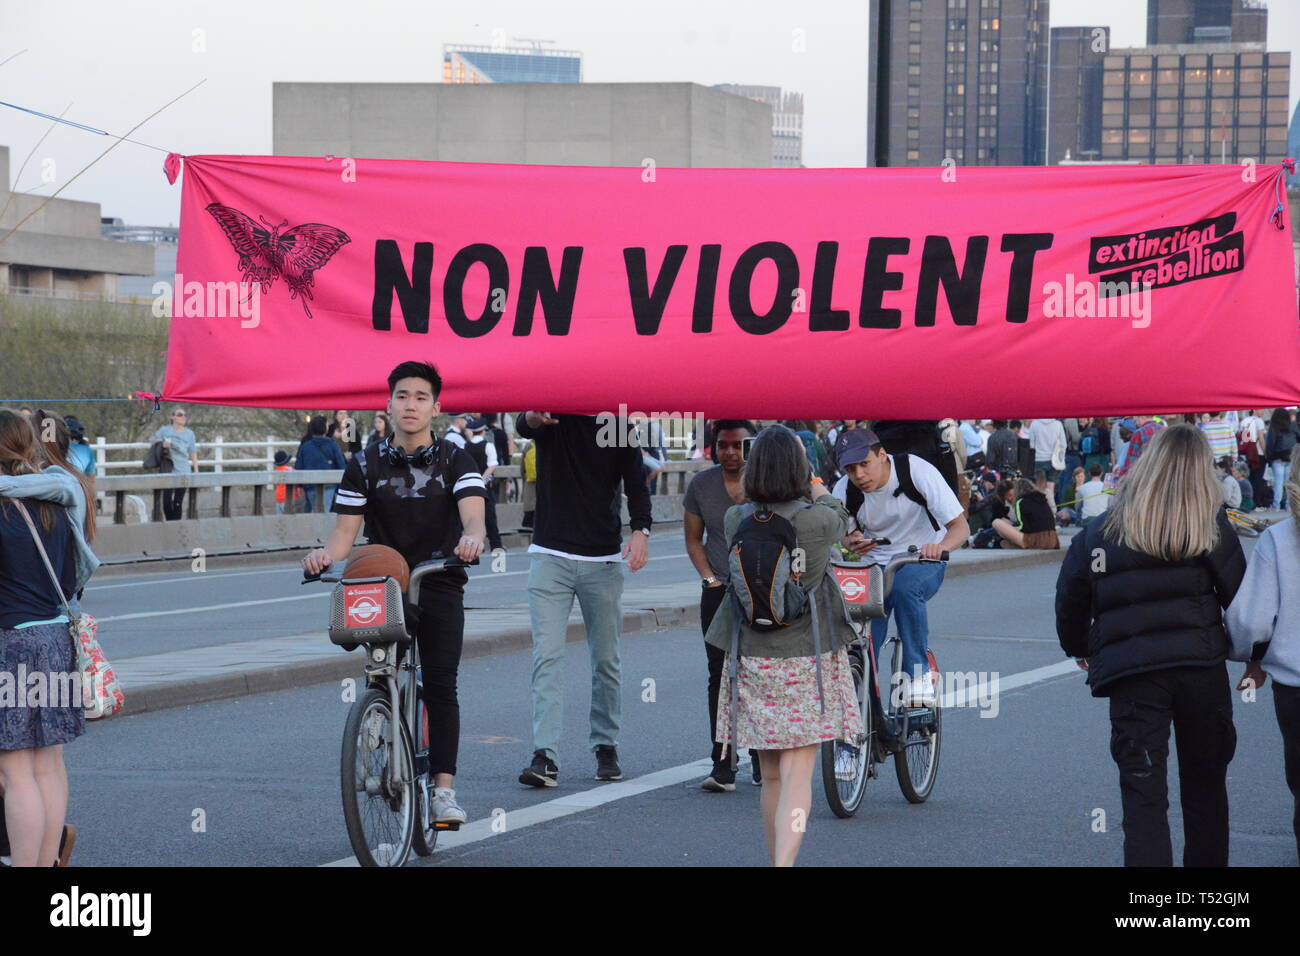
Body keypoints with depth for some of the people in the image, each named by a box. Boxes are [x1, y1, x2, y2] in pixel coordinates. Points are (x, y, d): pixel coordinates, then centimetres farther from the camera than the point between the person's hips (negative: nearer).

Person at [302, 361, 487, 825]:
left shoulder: (455, 460, 1)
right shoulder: (364, 465, 5)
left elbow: (472, 514, -15)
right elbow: (345, 531, -1)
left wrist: (472, 537, -40)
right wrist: (325, 554, -24)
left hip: (440, 584, -1)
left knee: (440, 684, -12)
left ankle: (443, 787, -15)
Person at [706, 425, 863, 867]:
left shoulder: (736, 520, -5)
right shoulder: (817, 520, -13)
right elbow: (841, 523, 11)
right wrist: (822, 494, 33)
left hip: (751, 661, 4)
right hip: (807, 661, -4)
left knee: (771, 777, 16)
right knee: (798, 776, -6)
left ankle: (777, 859, 26)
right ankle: (784, 862, -21)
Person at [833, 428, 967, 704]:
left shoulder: (917, 471, -19)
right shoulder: (844, 491, -10)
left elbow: (960, 526, -22)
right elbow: (841, 538, 7)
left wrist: (940, 546, -45)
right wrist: (852, 544, -20)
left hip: (922, 560, -3)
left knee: (904, 587, -38)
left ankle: (917, 672, -26)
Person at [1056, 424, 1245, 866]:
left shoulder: (1099, 534, 5)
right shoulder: (1212, 527, -1)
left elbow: (1070, 602, 12)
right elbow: (1239, 594, -1)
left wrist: (1080, 649, 30)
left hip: (1132, 672, 0)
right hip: (1201, 664, 0)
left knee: (1143, 795, -1)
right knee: (1205, 785, 17)